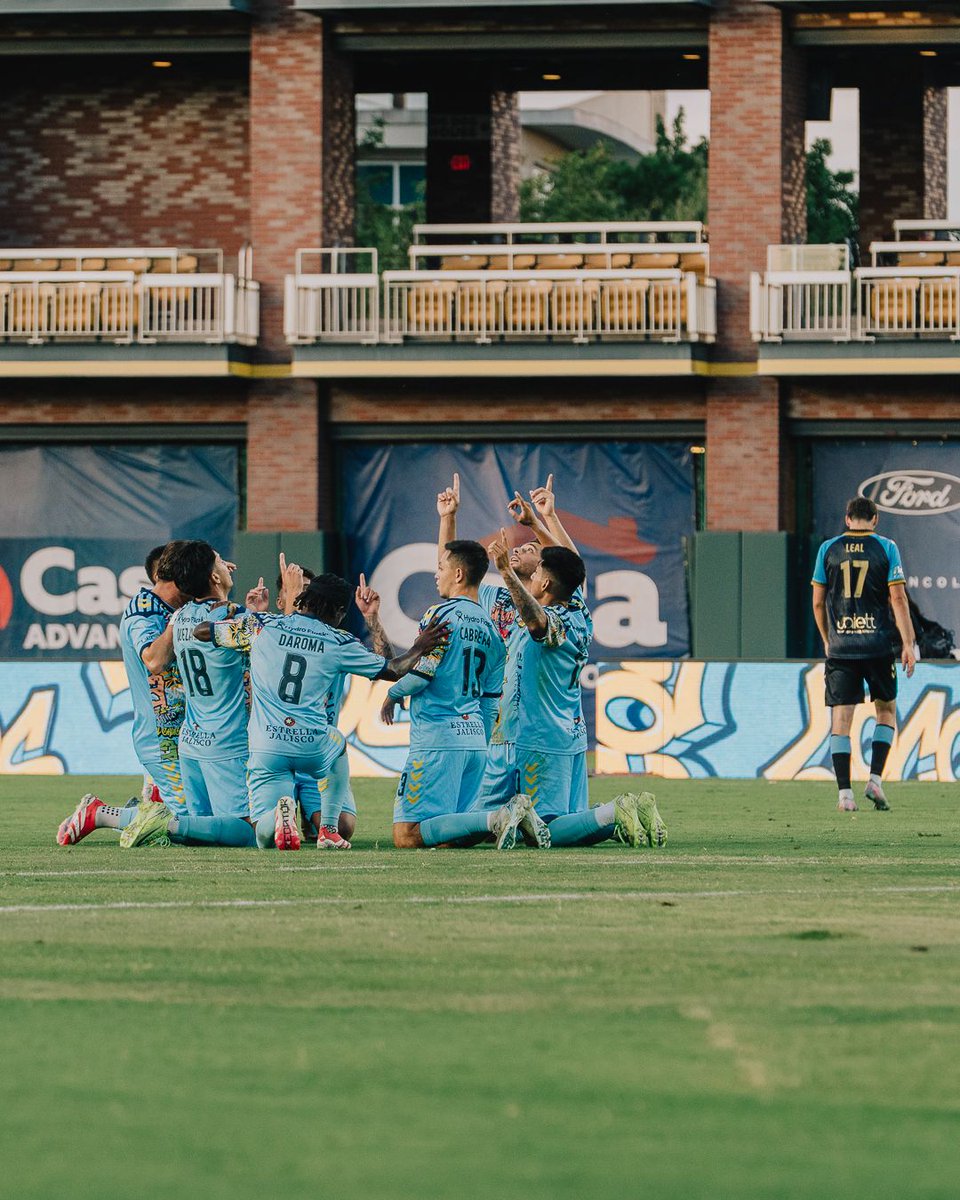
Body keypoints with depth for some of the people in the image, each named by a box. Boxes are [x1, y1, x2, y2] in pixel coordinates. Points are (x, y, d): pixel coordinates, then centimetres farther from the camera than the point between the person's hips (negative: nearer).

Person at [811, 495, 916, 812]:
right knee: (886, 710, 15)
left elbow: (818, 601, 8)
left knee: (841, 718, 1)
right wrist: (908, 644, -4)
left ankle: (844, 793, -5)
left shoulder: (828, 549, 5)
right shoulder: (886, 548, 0)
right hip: (878, 647, -1)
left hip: (839, 647, 1)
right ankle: (875, 780, 3)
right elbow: (898, 598, -5)